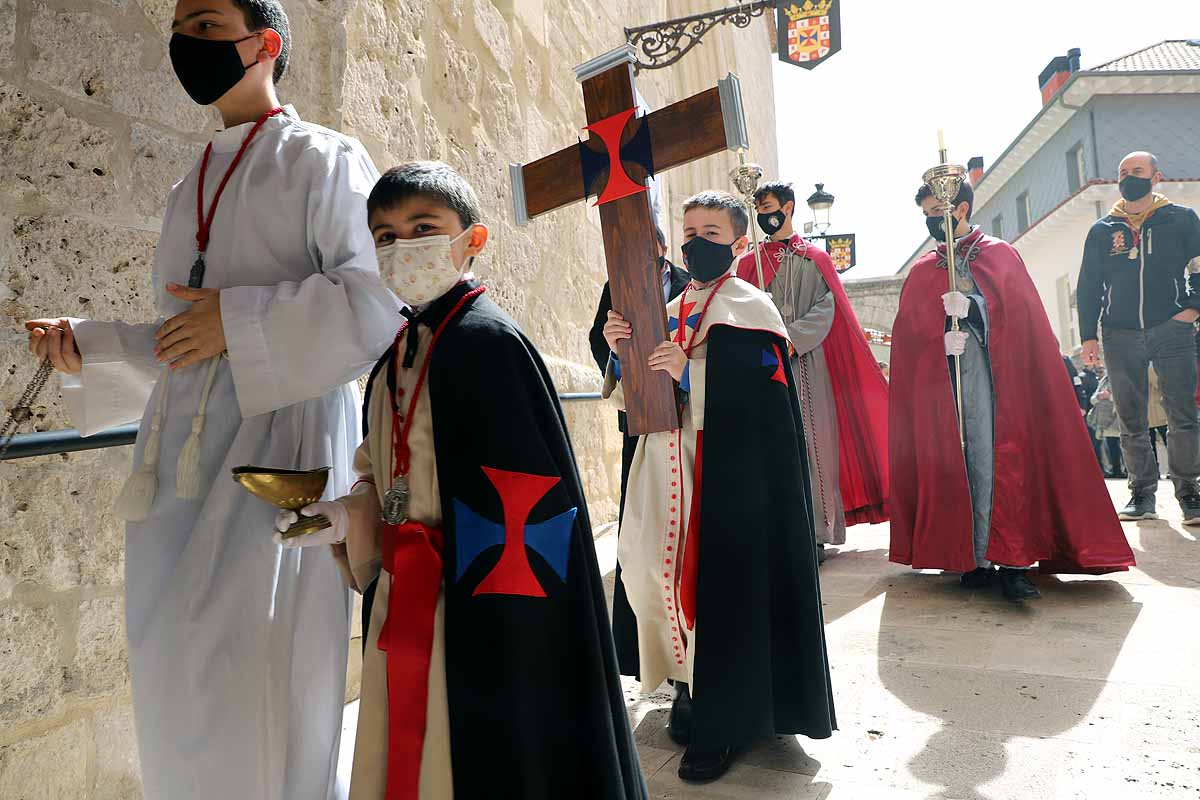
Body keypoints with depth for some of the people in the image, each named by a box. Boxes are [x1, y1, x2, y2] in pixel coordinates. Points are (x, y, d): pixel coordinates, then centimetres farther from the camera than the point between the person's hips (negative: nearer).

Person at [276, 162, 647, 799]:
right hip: (404, 611, 8)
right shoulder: (395, 355, 10)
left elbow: (524, 505, -20)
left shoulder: (487, 339, -15)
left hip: (472, 612, -8)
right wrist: (351, 519, -1)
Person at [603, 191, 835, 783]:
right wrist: (620, 351, -3)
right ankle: (691, 687, 26)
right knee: (660, 568, 5)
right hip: (670, 468, 6)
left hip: (730, 473, -6)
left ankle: (723, 721, 12)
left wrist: (690, 371, -21)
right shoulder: (670, 313, 17)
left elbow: (768, 389, -13)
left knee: (723, 584, -4)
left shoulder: (749, 307, -2)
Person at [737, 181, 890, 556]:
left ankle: (818, 531, 2)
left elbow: (825, 309, -2)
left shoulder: (815, 258, 11)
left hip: (808, 365, -1)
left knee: (813, 443, -4)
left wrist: (790, 340, -16)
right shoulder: (749, 263, 16)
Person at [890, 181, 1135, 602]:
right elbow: (907, 326, 6)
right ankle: (975, 557, 1)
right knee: (957, 463, -3)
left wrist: (968, 306, -10)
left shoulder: (1001, 255, 12)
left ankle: (1013, 561, -8)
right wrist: (940, 335, -11)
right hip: (939, 379, 2)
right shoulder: (923, 271, 19)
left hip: (992, 374, -2)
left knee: (1001, 460, -10)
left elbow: (1021, 312, 1)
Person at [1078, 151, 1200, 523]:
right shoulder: (1102, 230, 12)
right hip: (1120, 336, 2)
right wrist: (1088, 335, 3)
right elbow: (1088, 286, 10)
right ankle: (1142, 492, 11)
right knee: (1131, 421, 3)